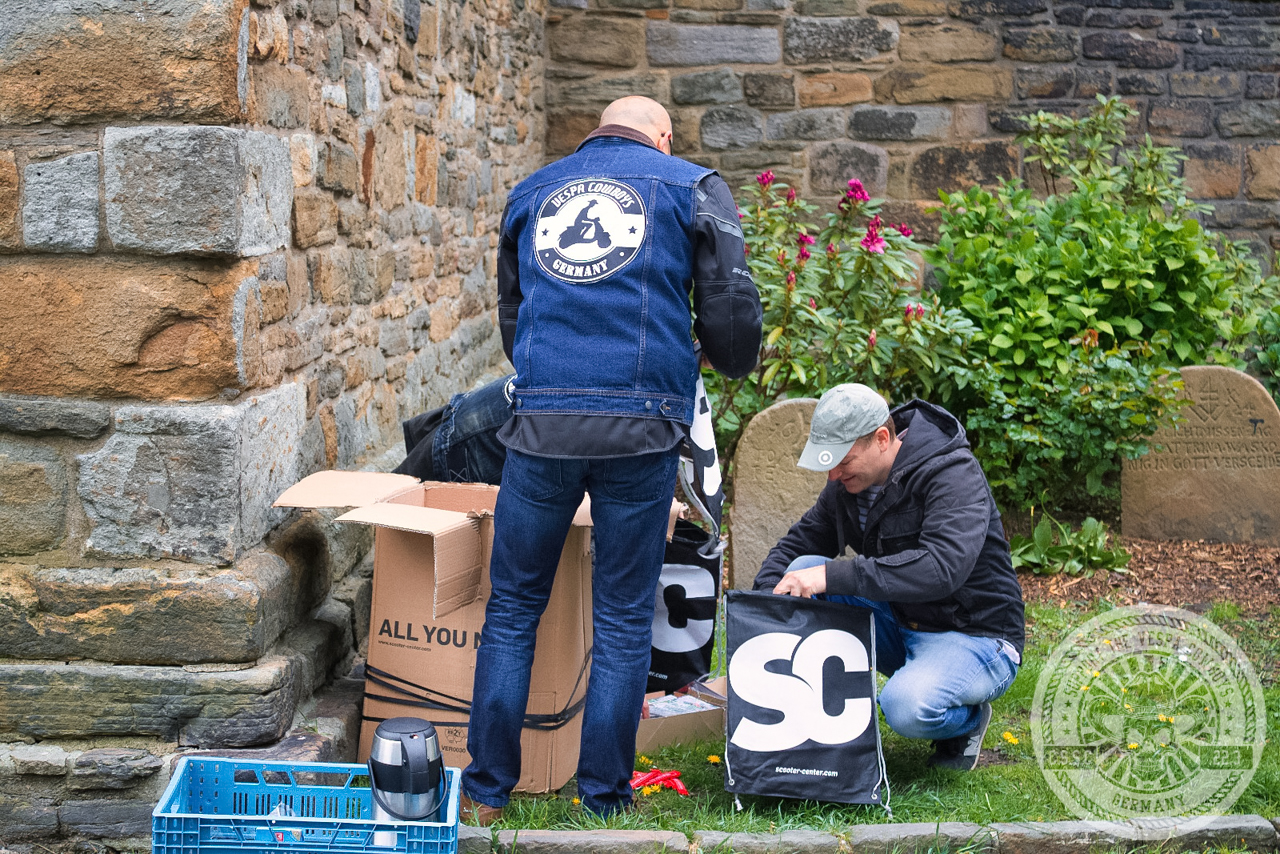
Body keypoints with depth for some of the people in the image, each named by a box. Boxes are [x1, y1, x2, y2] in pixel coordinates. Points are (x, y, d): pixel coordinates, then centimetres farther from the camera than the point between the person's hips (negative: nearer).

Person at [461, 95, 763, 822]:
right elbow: (731, 307, 4)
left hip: (542, 425, 2)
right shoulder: (692, 187, 10)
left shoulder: (530, 193, 21)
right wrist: (735, 367, 24)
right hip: (642, 427, -2)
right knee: (623, 621, 8)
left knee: (512, 611, 12)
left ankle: (487, 794, 16)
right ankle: (605, 800, 14)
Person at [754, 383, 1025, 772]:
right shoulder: (848, 482, 1)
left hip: (974, 637, -7)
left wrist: (833, 575, -39)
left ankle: (968, 717, 1)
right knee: (803, 568, -13)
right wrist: (767, 594, -13)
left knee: (907, 708, -36)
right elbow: (798, 541, 10)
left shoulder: (954, 475, -22)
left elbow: (942, 568, -37)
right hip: (898, 627, 7)